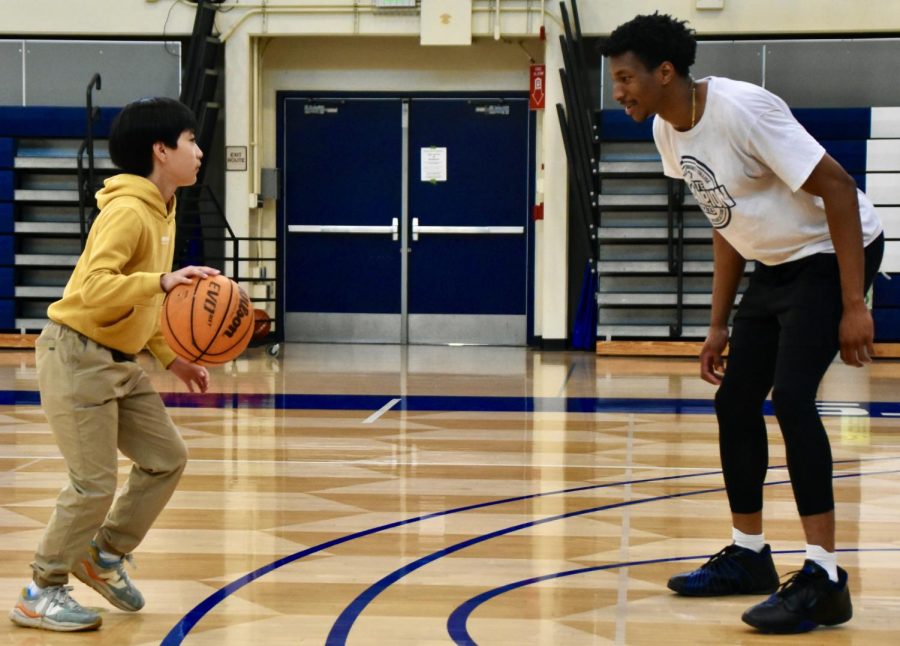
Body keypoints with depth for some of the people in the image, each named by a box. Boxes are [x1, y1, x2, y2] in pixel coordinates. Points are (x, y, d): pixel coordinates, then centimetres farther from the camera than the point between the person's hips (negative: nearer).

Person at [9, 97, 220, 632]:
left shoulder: (163, 214, 10)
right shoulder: (127, 211, -19)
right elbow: (94, 289, -30)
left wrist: (173, 358, 14)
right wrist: (162, 280, -39)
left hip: (121, 361, 9)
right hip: (78, 357, -9)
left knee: (167, 458, 9)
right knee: (96, 483, -7)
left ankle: (106, 555, 26)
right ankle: (42, 593, 9)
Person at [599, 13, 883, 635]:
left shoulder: (742, 109, -26)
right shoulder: (668, 131, 1)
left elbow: (837, 187, -25)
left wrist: (854, 306, -26)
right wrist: (720, 325, 13)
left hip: (834, 255, -9)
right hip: (775, 266, 9)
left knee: (791, 397, -22)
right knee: (735, 402, 10)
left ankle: (823, 579, -19)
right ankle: (748, 555, 25)